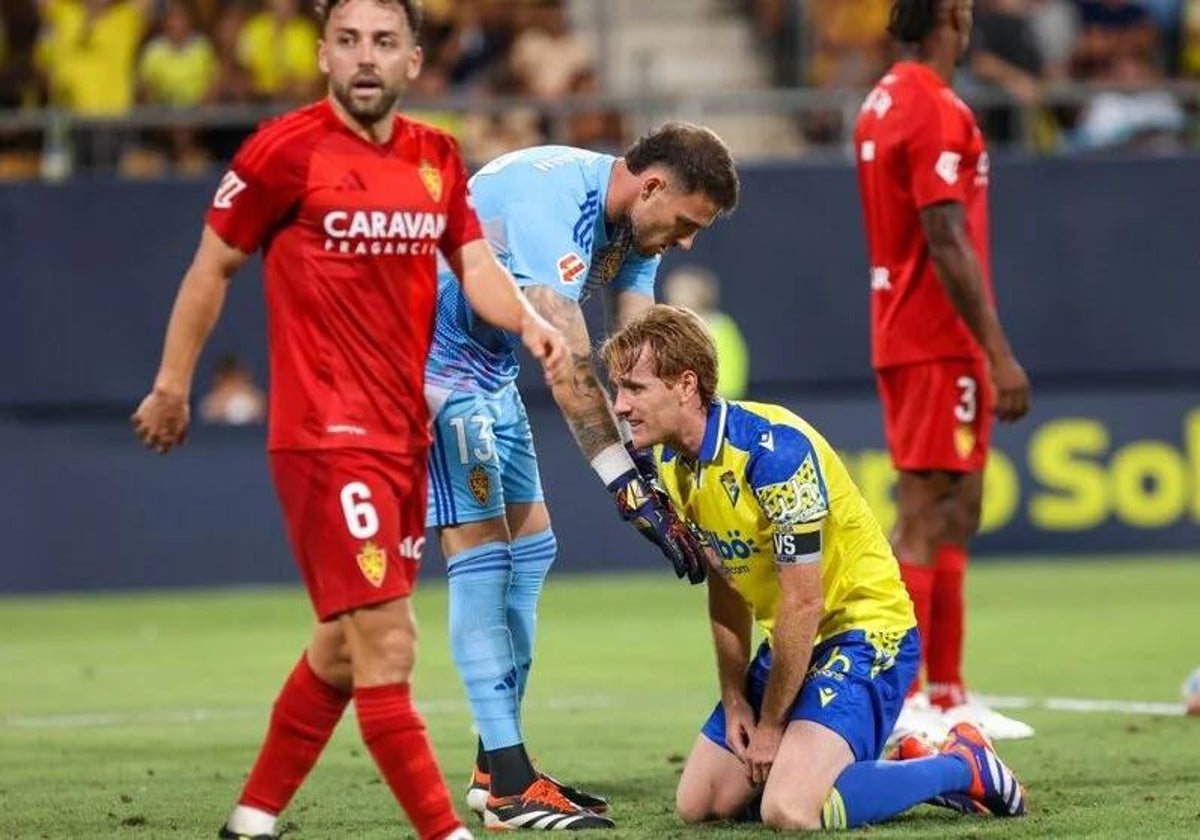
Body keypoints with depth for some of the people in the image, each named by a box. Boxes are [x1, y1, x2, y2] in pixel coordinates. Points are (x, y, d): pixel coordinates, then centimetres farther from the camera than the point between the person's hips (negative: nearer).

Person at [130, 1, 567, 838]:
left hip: (406, 434, 7)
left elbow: (476, 266, 5)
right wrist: (173, 384, 5)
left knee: (346, 644, 17)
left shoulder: (438, 159, 8)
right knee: (387, 645, -13)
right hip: (327, 438, -7)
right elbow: (213, 268, 1)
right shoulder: (286, 151, -9)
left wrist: (528, 321, -16)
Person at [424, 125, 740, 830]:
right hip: (432, 358, -10)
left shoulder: (631, 222, 1)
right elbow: (571, 370, -33)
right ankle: (510, 789, -17)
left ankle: (496, 768, 15)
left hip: (490, 368, 10)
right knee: (483, 556, -14)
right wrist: (632, 491, -33)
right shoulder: (555, 203, -30)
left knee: (530, 548, 9)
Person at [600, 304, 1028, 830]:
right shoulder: (671, 465, 1)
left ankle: (964, 767, -4)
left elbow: (803, 601, -24)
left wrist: (770, 725, -16)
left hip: (865, 631, -9)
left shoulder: (773, 448, -27)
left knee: (789, 810, -27)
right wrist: (735, 702, 7)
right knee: (697, 805, 7)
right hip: (790, 644, 9)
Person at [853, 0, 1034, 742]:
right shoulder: (936, 110, -16)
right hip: (941, 344, -10)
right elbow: (947, 244, -21)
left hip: (904, 338, 10)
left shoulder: (885, 102, 14)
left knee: (954, 516, 14)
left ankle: (947, 695, 19)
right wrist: (999, 354, -20)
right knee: (926, 519, -9)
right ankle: (897, 703, -9)